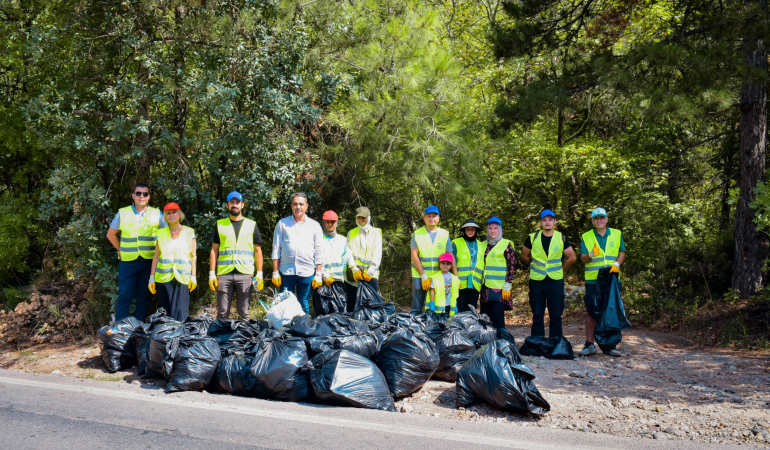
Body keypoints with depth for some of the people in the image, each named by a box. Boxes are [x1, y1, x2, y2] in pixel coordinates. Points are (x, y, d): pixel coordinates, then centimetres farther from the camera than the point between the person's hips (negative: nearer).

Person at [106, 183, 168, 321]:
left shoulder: (156, 214, 4)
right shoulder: (122, 213, 5)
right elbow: (111, 234, 14)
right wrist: (121, 250, 6)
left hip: (149, 262, 1)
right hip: (128, 262, 0)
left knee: (144, 297, 7)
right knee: (124, 296, 0)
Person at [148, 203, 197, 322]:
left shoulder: (189, 232, 7)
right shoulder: (161, 233, 11)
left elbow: (193, 257, 7)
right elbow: (156, 257, 12)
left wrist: (193, 277, 1)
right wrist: (152, 278, 7)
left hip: (182, 278, -2)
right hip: (163, 278, 2)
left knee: (180, 313, -7)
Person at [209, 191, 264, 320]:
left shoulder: (251, 225, 12)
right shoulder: (220, 224, 13)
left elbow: (258, 251, 10)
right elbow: (214, 250, 11)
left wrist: (259, 274, 1)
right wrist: (212, 274, 2)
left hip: (245, 274, 0)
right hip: (224, 275, 1)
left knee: (244, 313, 2)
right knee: (222, 312, 2)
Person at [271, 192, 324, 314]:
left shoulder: (314, 226, 8)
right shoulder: (282, 223, 7)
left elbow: (319, 253, 8)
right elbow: (276, 250, 7)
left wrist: (318, 275, 1)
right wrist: (275, 273, 2)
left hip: (307, 273, 0)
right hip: (286, 272, 0)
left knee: (304, 307, 7)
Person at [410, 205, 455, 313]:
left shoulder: (444, 234, 8)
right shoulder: (417, 234, 3)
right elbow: (414, 257, -3)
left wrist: (456, 277, -3)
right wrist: (424, 276, -10)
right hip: (420, 276, -2)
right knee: (417, 308, 0)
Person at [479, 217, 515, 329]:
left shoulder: (506, 244, 0)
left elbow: (511, 266, -5)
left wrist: (507, 287, -11)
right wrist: (480, 284, 17)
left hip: (499, 289, -5)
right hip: (486, 287, 5)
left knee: (497, 319, -6)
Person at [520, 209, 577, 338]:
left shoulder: (562, 238, 3)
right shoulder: (532, 238, 2)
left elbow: (572, 258, 10)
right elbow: (524, 256, 14)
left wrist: (560, 269, 9)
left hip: (556, 281, 0)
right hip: (536, 281, 0)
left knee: (556, 315, 3)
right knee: (537, 316, 5)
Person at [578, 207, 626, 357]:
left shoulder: (617, 234, 11)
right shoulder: (586, 237, 6)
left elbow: (622, 253, 13)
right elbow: (582, 258, 1)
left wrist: (617, 264, -6)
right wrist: (591, 254, -21)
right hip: (592, 280, -1)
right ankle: (590, 344, 5)